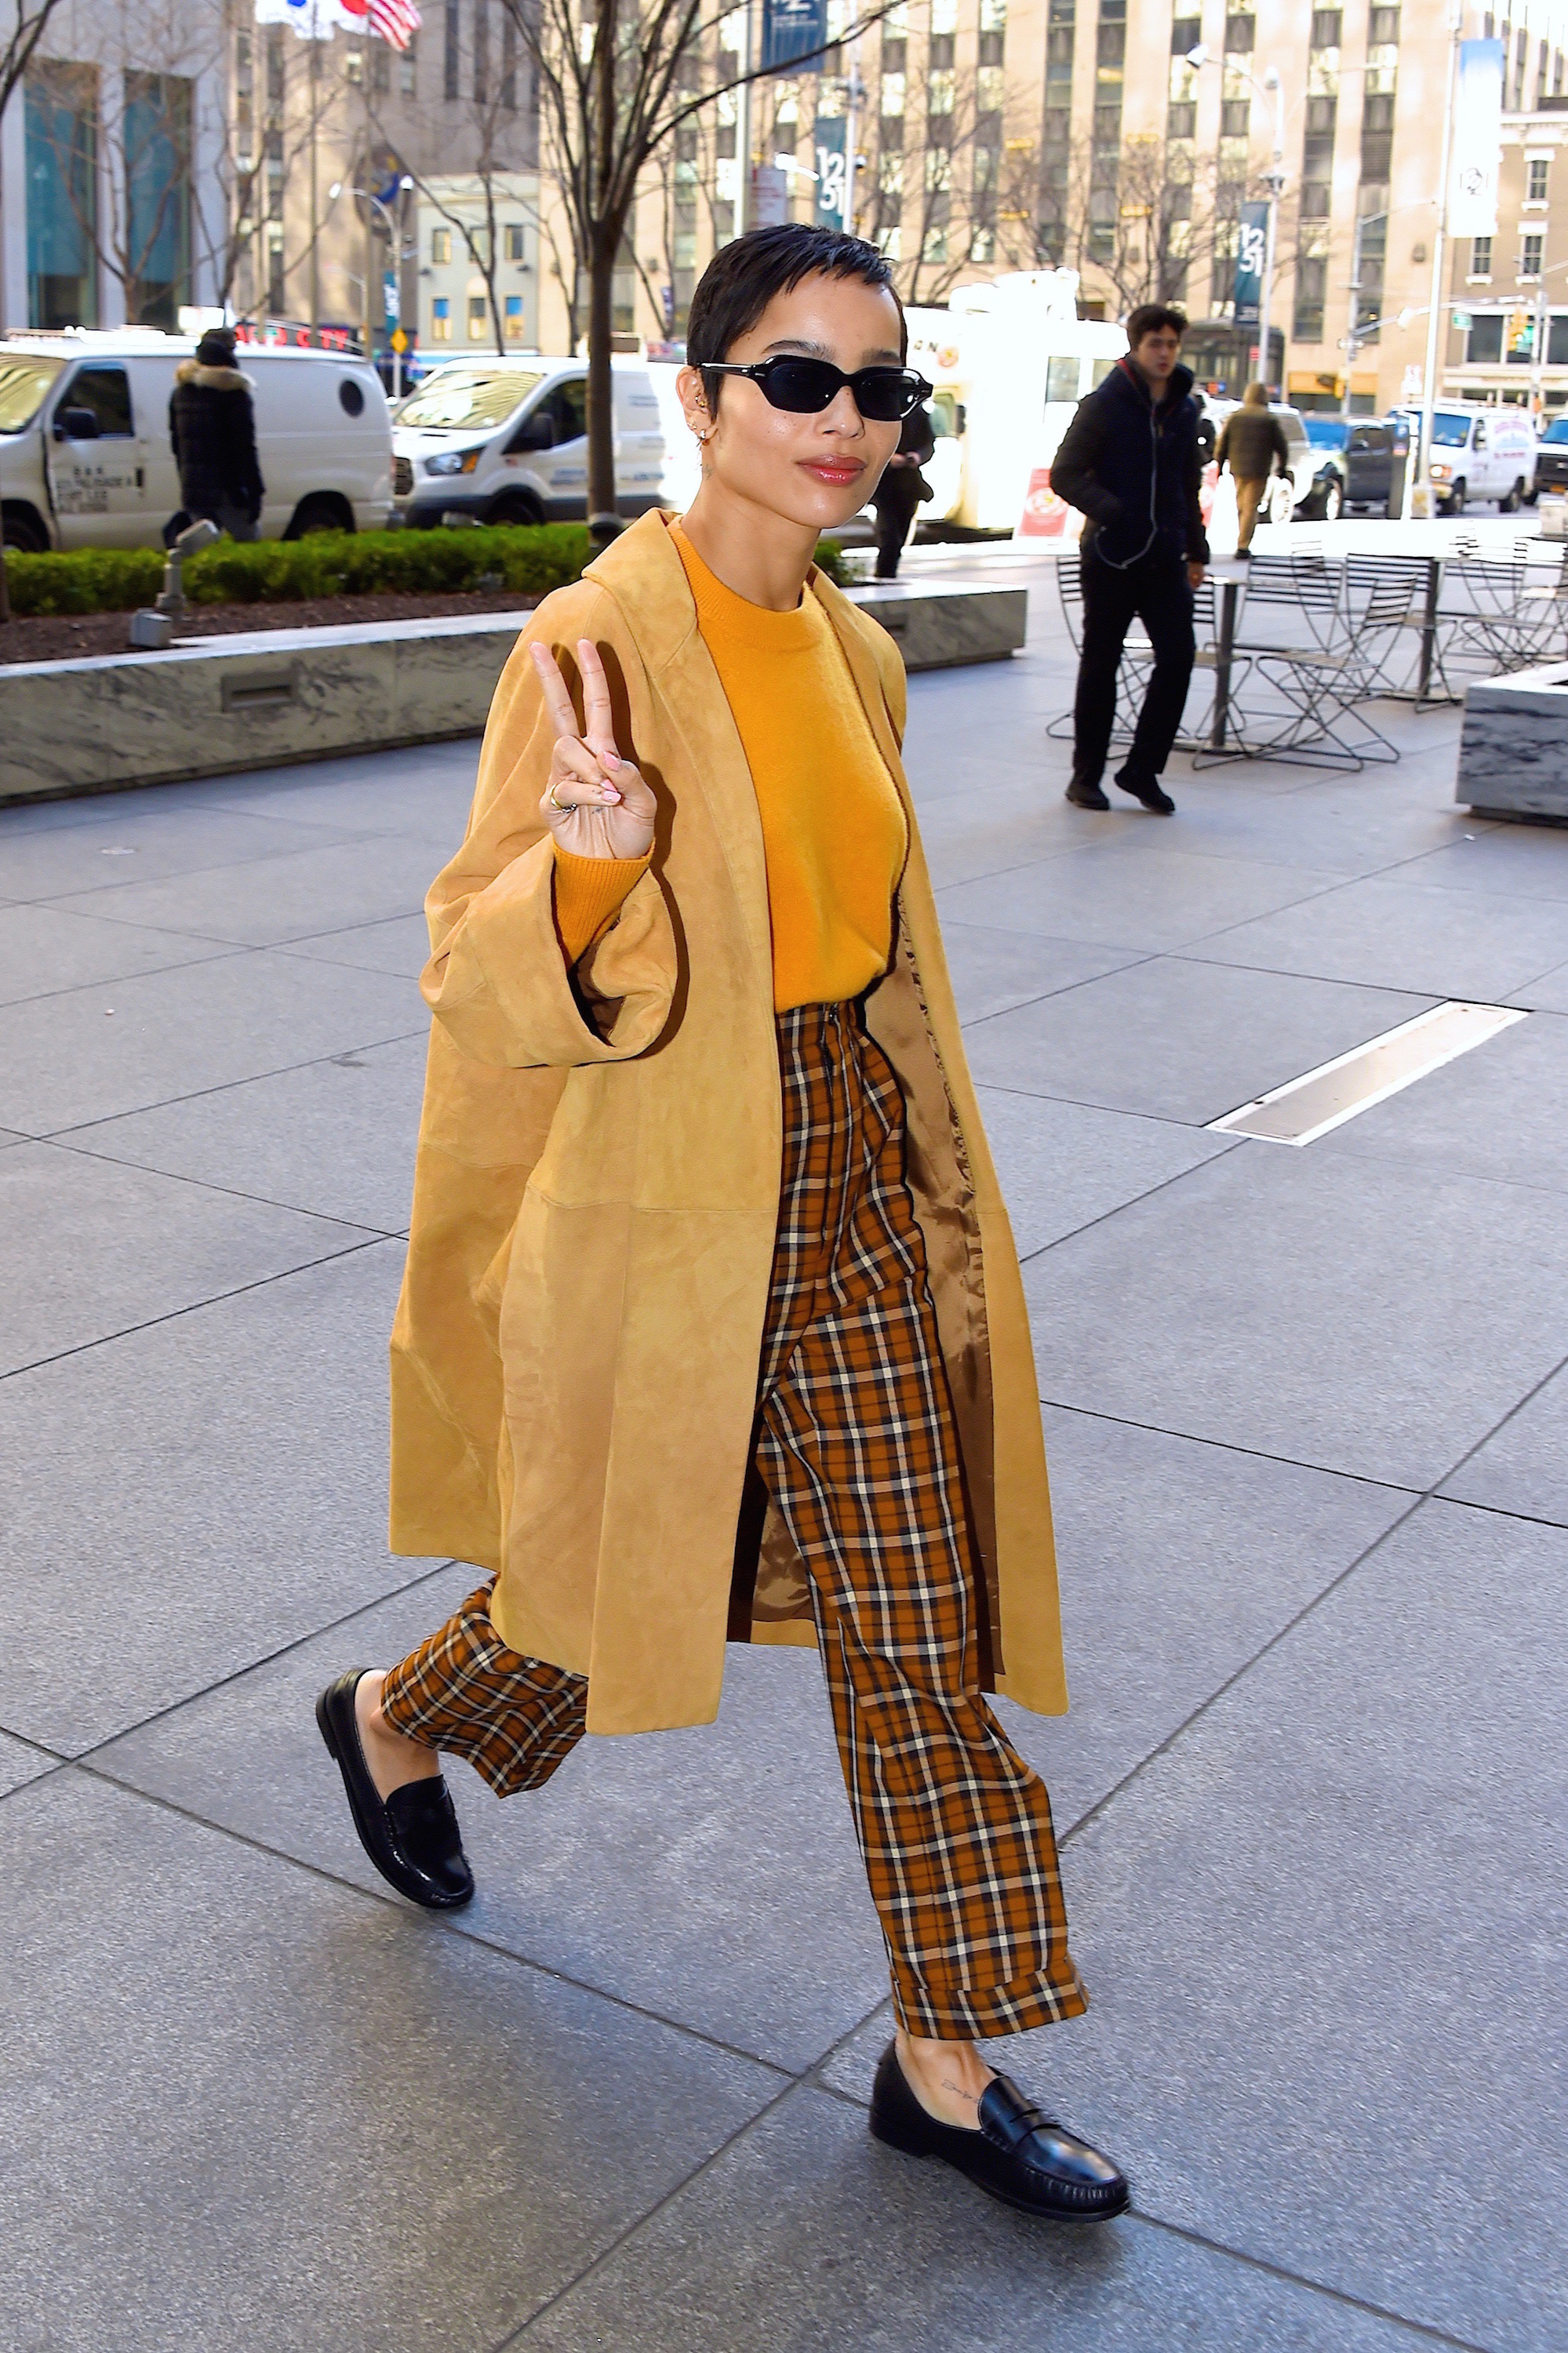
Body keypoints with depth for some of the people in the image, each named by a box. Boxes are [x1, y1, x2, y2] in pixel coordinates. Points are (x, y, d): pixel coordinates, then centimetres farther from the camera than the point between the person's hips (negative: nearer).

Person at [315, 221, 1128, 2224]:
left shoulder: (856, 655, 7)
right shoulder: (596, 645, -15)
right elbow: (480, 981, -17)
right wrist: (590, 862, -37)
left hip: (862, 1195, 6)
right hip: (668, 1214, -6)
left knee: (924, 1623, 7)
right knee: (618, 1574, 14)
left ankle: (947, 2063, 22)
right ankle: (392, 1722, 49)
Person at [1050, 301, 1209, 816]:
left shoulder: (1184, 409, 11)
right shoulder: (1104, 405, -5)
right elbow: (1064, 475, -9)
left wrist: (1196, 550, 17)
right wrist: (1112, 512, -22)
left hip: (1165, 558, 5)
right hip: (1111, 557, -5)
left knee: (1178, 657, -5)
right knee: (1100, 665, 4)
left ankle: (1142, 769, 7)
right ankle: (1086, 774, 15)